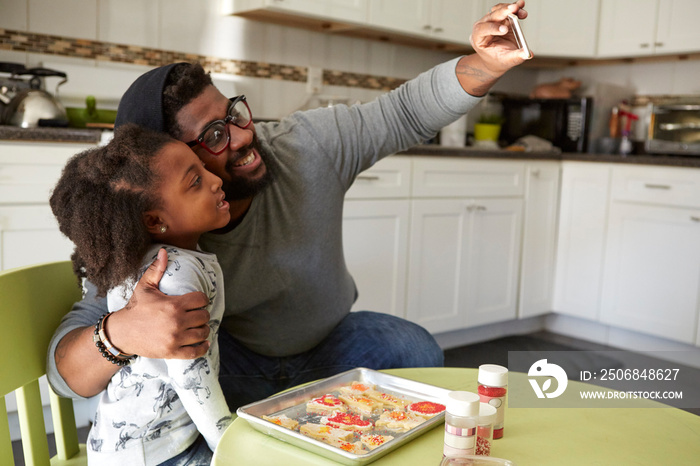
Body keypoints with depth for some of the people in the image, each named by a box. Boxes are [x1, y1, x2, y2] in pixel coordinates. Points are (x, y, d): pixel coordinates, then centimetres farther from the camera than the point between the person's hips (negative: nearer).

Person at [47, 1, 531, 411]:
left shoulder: (306, 145, -21)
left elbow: (409, 111, -15)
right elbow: (67, 374, -32)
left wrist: (487, 63, -34)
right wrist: (121, 333, -58)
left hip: (331, 343, 3)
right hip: (235, 364, -2)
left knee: (419, 353, -22)